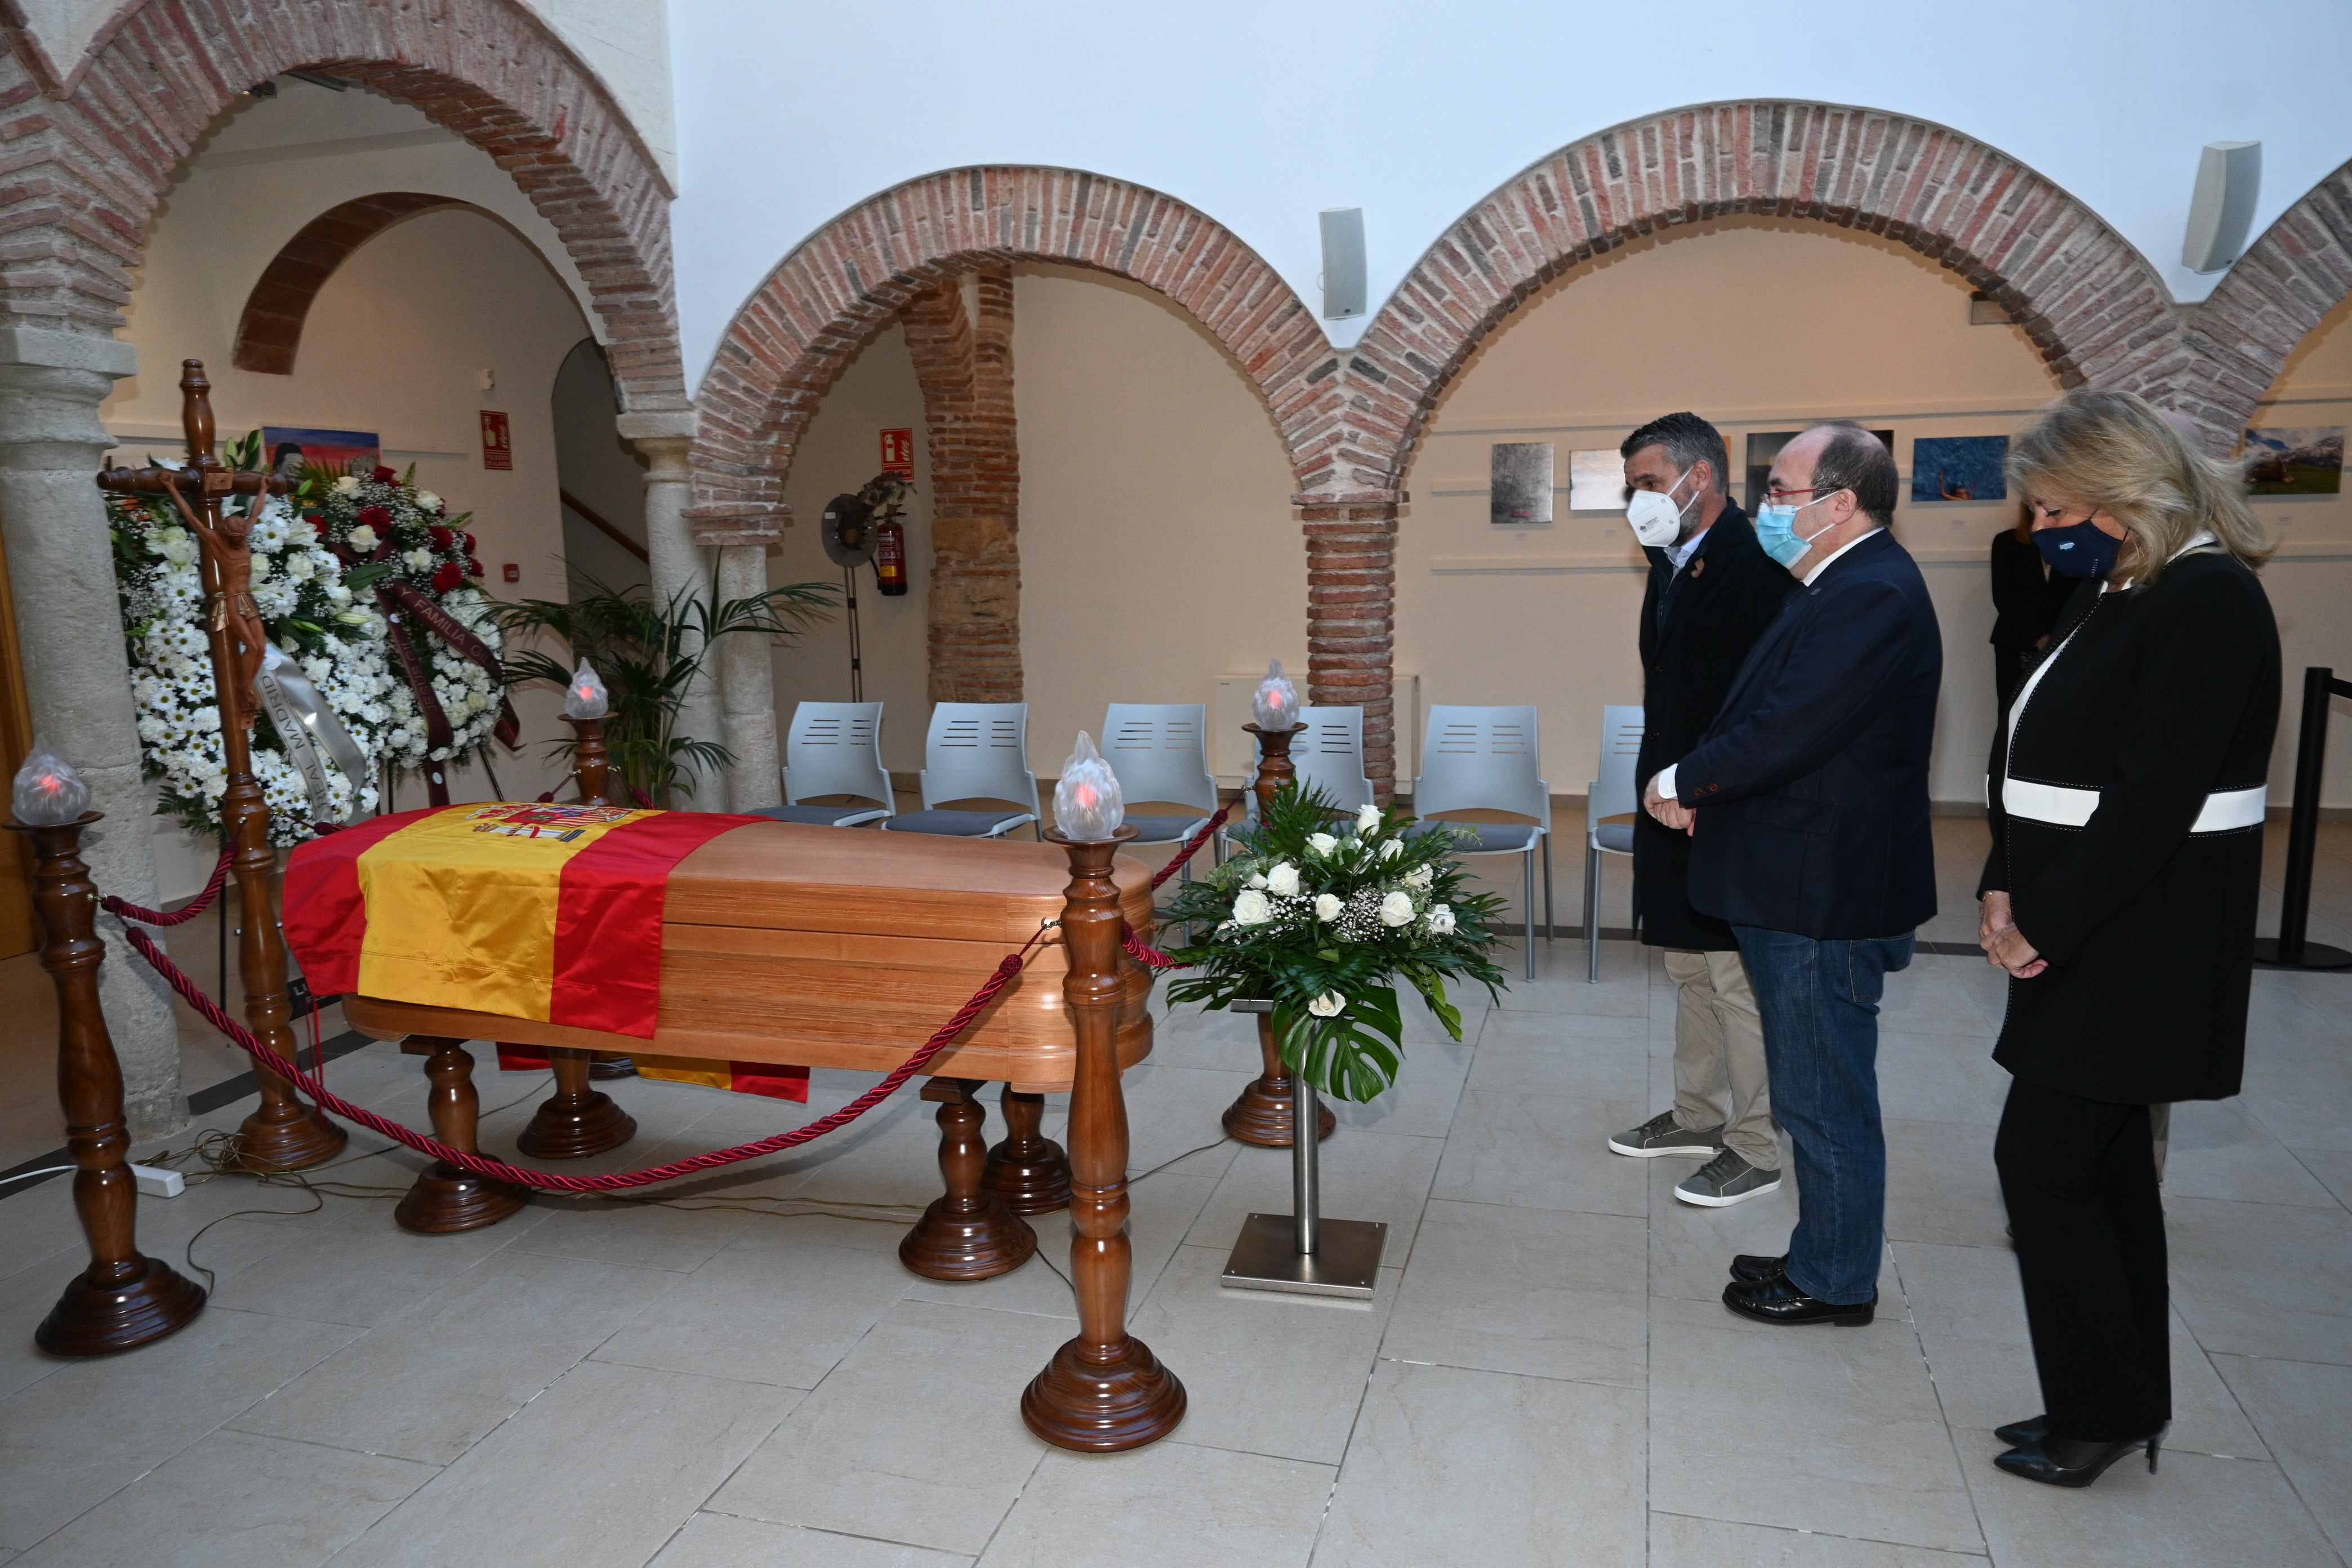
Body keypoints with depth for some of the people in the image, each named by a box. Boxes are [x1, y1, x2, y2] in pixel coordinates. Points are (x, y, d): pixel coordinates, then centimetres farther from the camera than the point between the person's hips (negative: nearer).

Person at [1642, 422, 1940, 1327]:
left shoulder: (1870, 595, -20)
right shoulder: (1845, 585, 14)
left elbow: (1786, 735, -27)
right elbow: (1766, 717, 14)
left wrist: (1683, 782, -11)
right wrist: (1698, 786, -1)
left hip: (1826, 896, -10)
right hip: (1806, 886, 10)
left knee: (1826, 1100, 5)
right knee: (1819, 1095, 20)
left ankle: (1834, 1283, 21)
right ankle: (1823, 1256, 34)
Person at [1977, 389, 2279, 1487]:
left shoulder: (2209, 600, -15)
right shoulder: (2115, 596, 13)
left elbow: (2153, 797, -22)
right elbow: (2036, 759, 12)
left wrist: (2045, 926, -16)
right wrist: (2004, 891, 1)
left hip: (2137, 943, -9)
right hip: (2080, 936, 9)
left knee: (2042, 1158, -4)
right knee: (2100, 1164, 14)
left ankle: (2105, 1408, 13)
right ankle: (2117, 1405, 27)